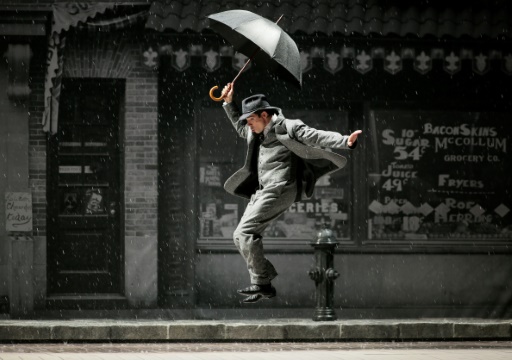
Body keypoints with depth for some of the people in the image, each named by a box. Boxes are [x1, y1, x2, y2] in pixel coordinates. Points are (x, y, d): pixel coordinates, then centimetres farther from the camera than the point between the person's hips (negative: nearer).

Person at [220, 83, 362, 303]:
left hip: (280, 190, -10)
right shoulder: (257, 133, 17)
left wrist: (346, 141, -28)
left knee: (245, 232, -19)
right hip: (262, 192, 10)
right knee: (240, 237, 8)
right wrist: (229, 103, 32)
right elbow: (239, 128, 39)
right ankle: (263, 284, 8)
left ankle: (261, 283, -17)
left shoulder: (288, 128, -9)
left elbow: (319, 137, -15)